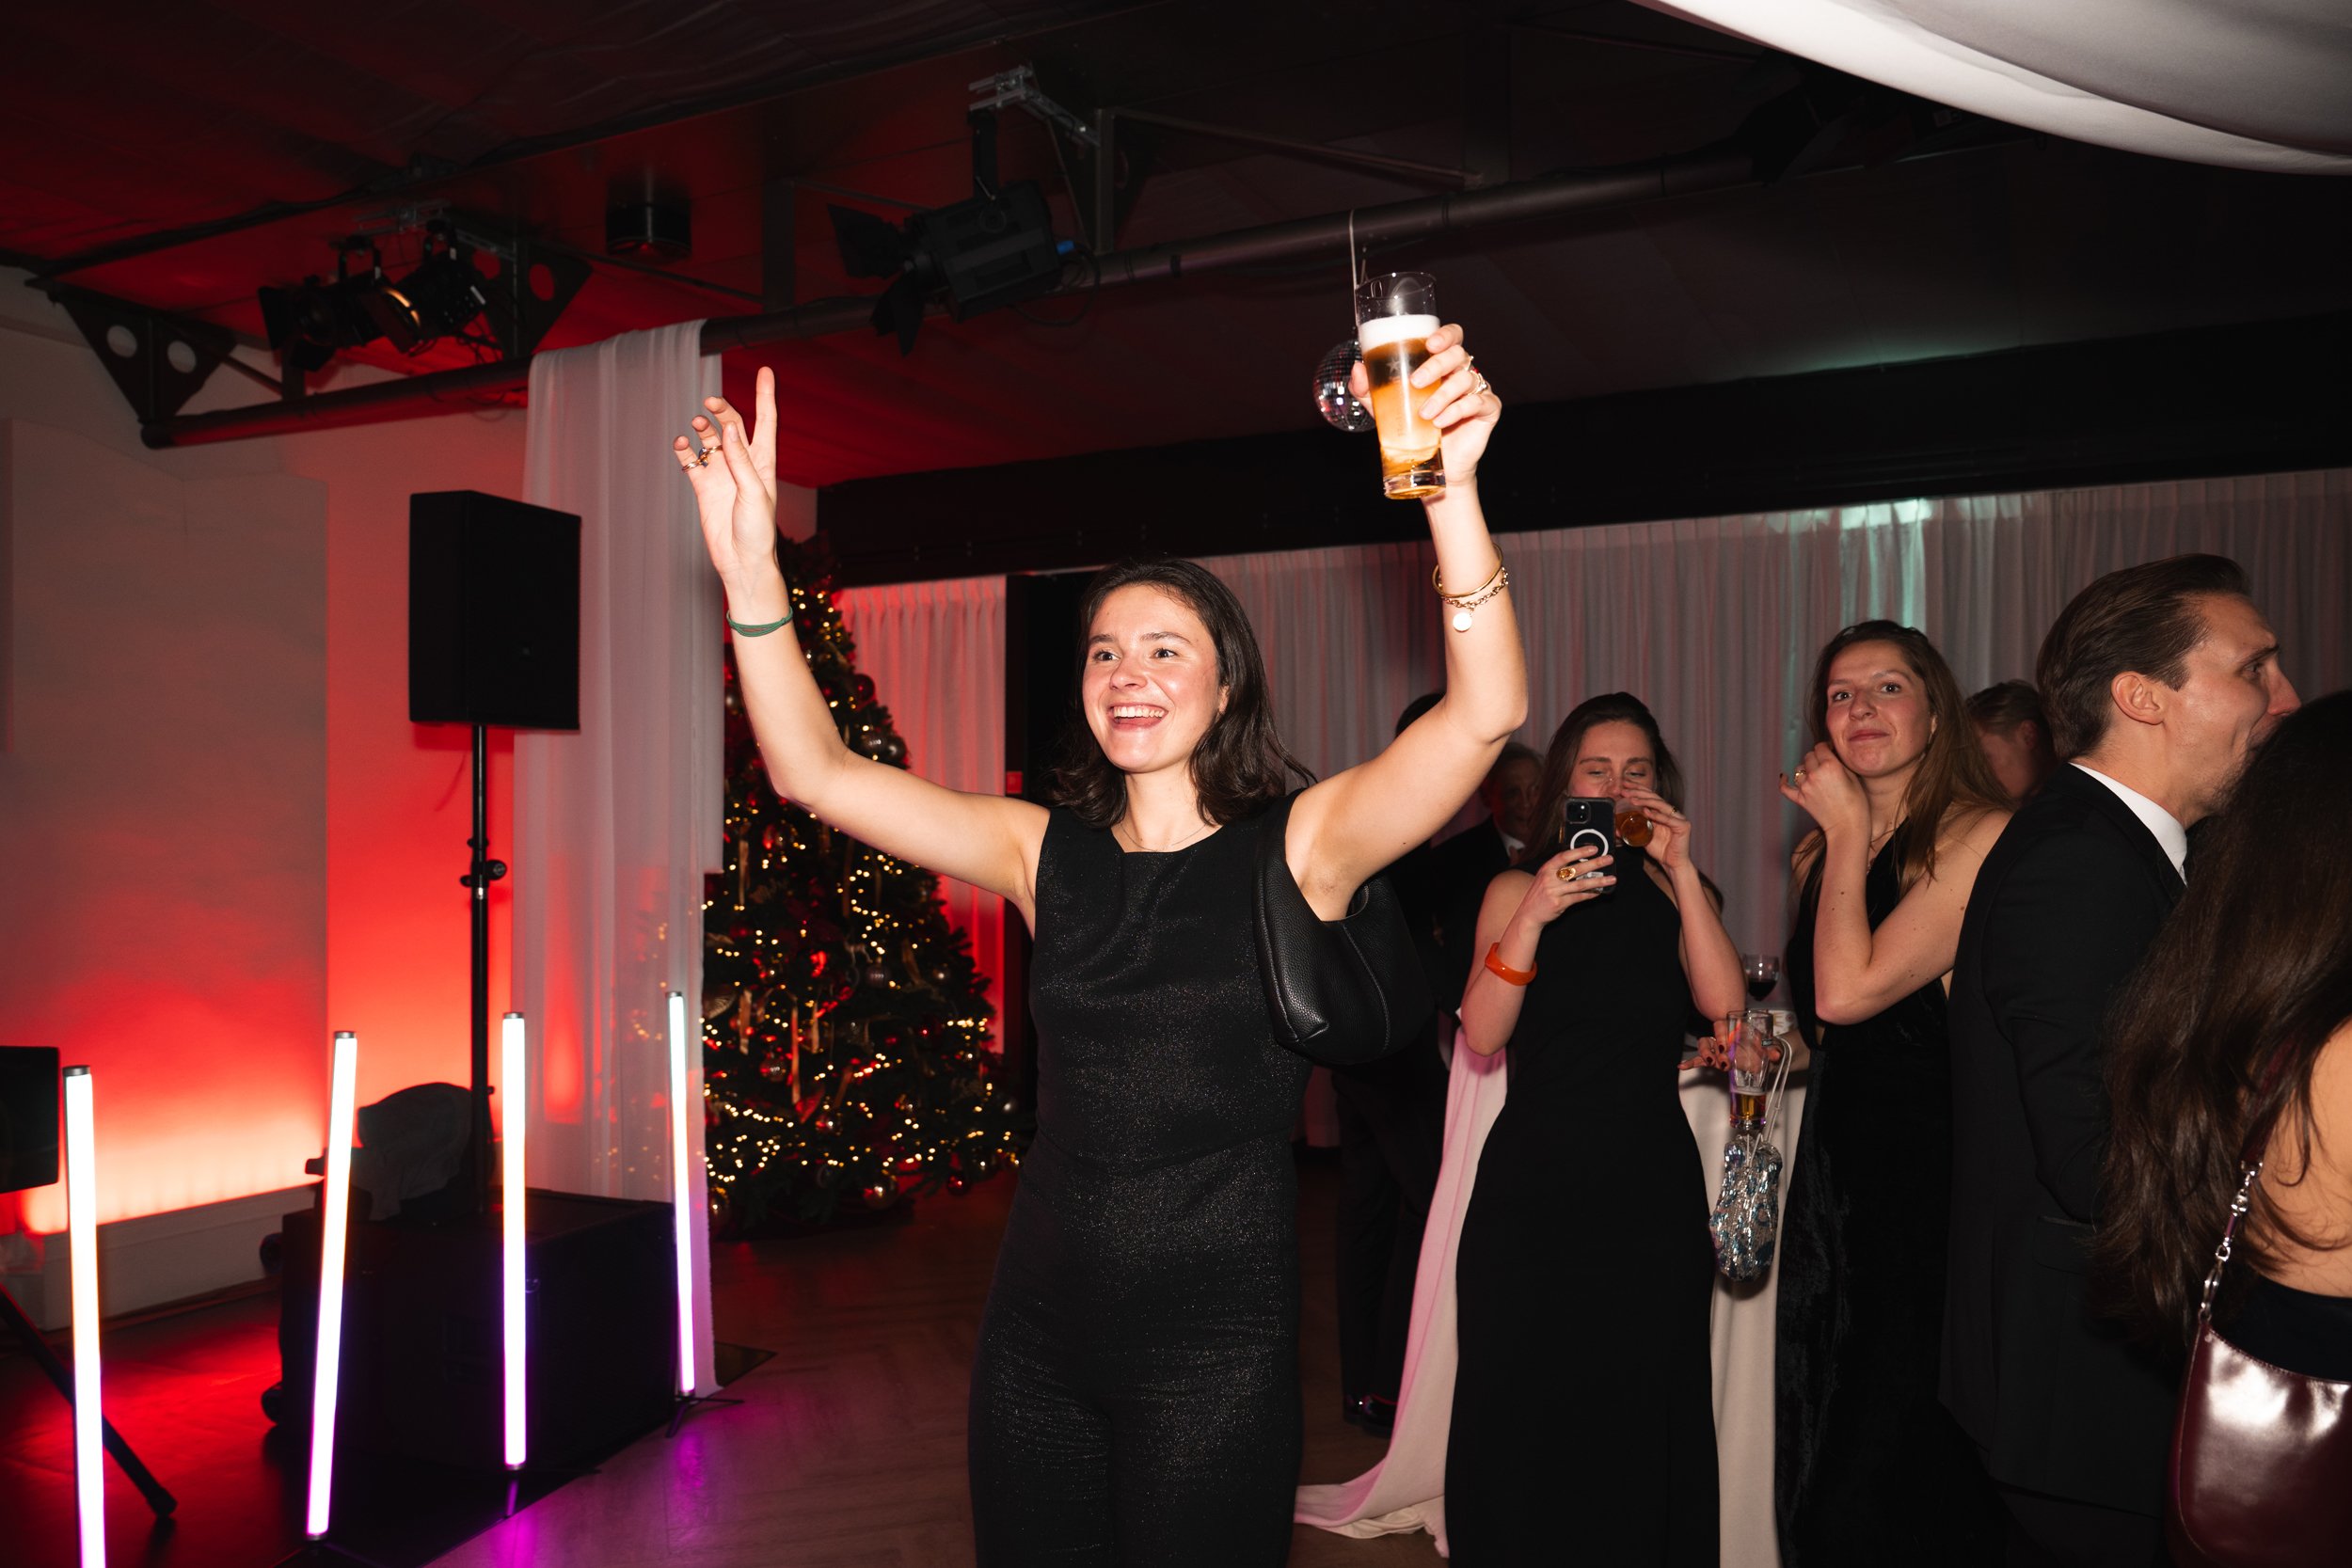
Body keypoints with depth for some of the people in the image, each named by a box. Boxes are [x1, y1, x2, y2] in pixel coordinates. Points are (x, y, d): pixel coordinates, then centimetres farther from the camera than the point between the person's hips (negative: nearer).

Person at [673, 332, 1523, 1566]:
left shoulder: (1301, 846, -7)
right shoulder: (1047, 853, 2)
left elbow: (1484, 713, -22)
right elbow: (813, 772, -4)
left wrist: (1452, 492, -35)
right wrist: (751, 570, -15)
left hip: (1214, 1340, -3)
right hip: (1037, 1326, 4)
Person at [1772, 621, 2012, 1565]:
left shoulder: (1981, 837, -14)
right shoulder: (1820, 853, 9)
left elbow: (1849, 991, -24)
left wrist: (1850, 832, -15)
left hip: (1933, 1169, -7)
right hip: (1836, 1160, 7)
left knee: (1909, 1464, 8)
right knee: (1825, 1457, 18)